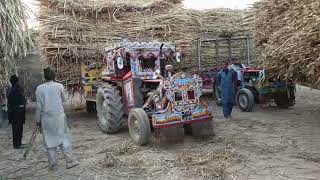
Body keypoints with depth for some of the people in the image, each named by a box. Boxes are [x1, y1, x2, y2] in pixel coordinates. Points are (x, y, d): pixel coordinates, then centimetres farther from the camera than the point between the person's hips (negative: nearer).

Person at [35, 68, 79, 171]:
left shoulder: (39, 88, -2)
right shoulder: (59, 86, -4)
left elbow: (39, 106, -1)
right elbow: (63, 100, 10)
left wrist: (38, 120, 6)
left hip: (46, 117, 1)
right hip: (59, 116, -1)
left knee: (50, 140, 9)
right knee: (64, 138, 8)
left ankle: (53, 164, 14)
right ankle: (70, 161, 9)